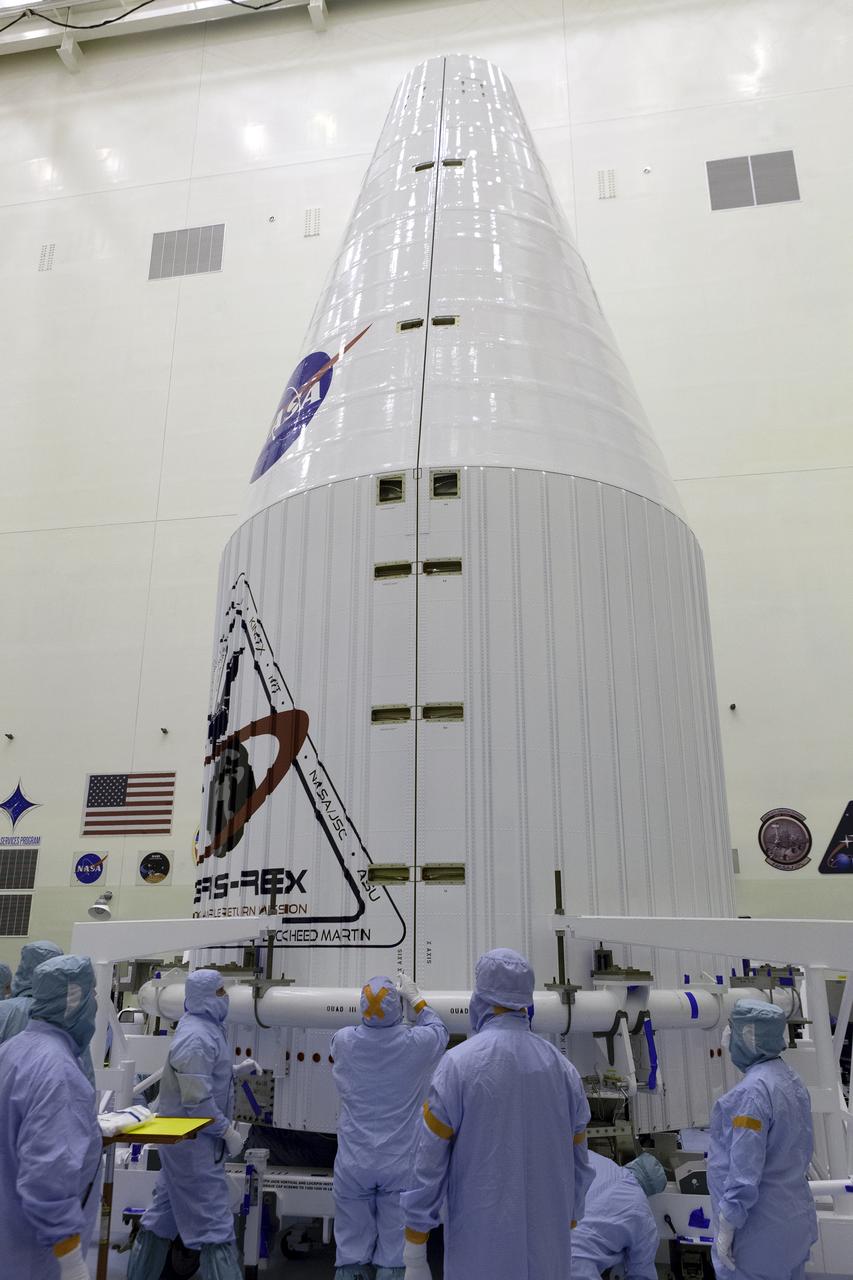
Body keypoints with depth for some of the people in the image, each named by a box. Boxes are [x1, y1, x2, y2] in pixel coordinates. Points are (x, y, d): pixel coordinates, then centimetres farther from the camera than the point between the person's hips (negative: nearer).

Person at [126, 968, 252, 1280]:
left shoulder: (205, 1027, 8)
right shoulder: (197, 1037, -24)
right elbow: (197, 1100, -27)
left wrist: (236, 1070, 9)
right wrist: (228, 1131, -18)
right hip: (193, 1139, -10)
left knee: (165, 1212, 20)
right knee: (213, 1221, -4)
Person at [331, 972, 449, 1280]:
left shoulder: (343, 1042, -9)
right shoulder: (416, 1044, -13)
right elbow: (440, 1031, 11)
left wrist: (373, 1007, 23)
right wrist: (416, 999, 20)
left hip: (354, 1166, 2)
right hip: (401, 1166, -1)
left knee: (351, 1254, 11)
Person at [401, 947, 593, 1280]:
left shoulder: (458, 1064, -13)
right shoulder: (561, 1067, 0)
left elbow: (429, 1164, -12)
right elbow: (577, 1164, 8)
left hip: (481, 1247, -4)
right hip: (548, 1249, 4)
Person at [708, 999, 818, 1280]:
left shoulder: (752, 1091, -24)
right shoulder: (791, 1080, 4)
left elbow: (745, 1171, -23)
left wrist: (725, 1229, -16)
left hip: (759, 1232, -9)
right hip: (794, 1219, 9)